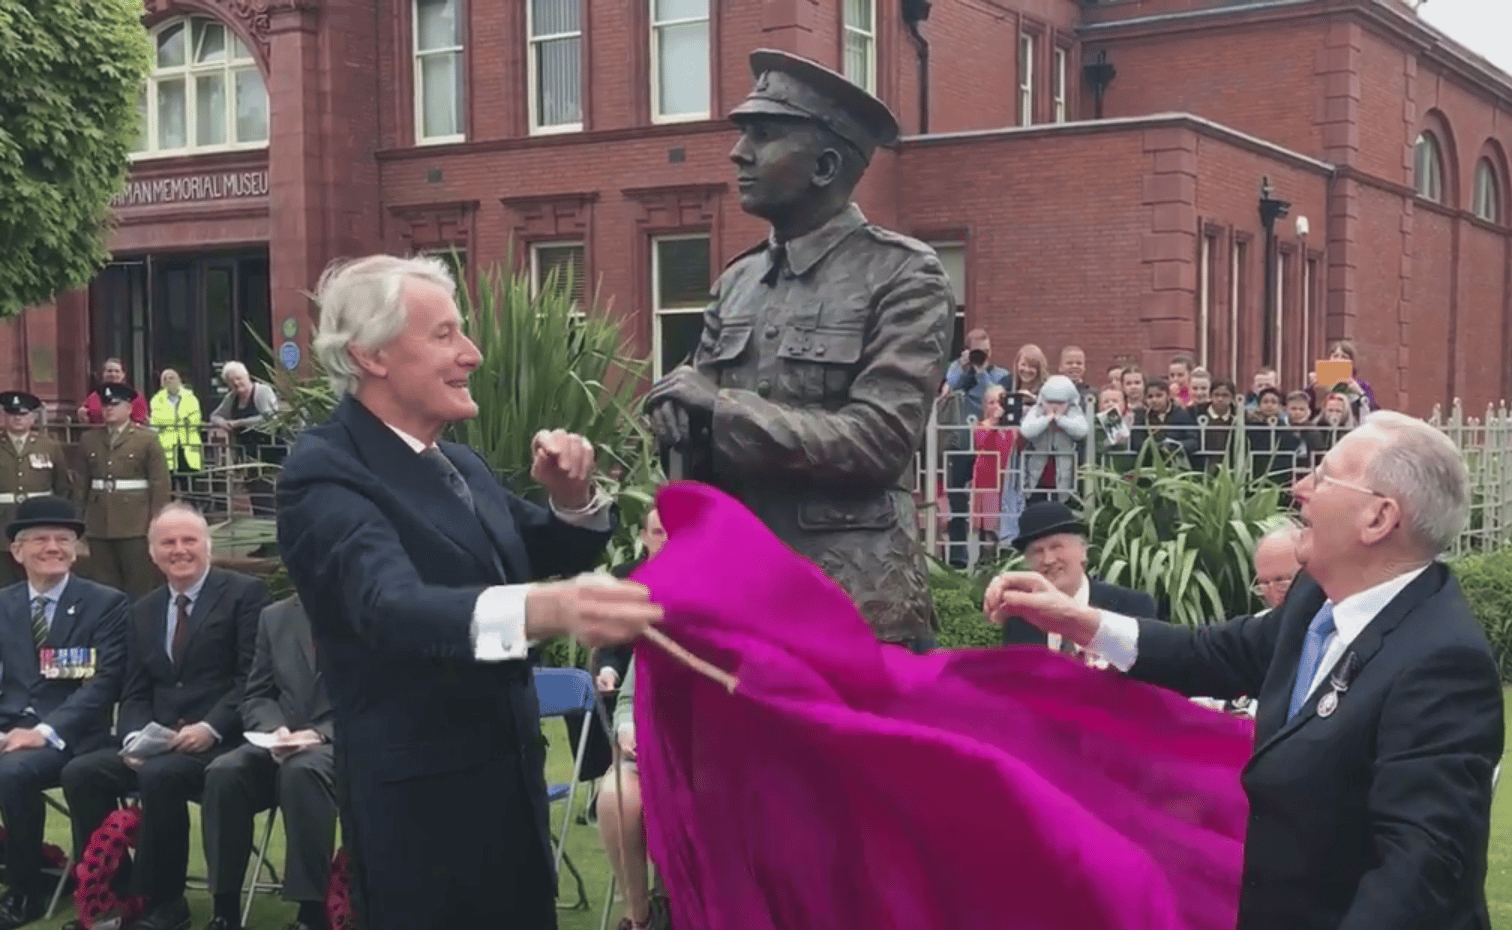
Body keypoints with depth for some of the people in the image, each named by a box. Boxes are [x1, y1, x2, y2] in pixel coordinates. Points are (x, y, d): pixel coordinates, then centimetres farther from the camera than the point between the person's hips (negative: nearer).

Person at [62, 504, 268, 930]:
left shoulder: (245, 593, -1)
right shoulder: (143, 610, 18)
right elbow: (135, 692, 14)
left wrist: (210, 728, -22)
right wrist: (134, 737, -7)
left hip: (222, 742, -6)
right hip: (158, 744, 6)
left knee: (160, 775, -33)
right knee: (80, 773, -16)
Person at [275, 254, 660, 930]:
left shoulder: (458, 462, 9)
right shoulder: (325, 472, -17)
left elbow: (550, 557, 19)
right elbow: (390, 605, -35)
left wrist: (572, 496, -5)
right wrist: (544, 610, -53)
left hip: (510, 782, 8)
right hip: (421, 804, -8)